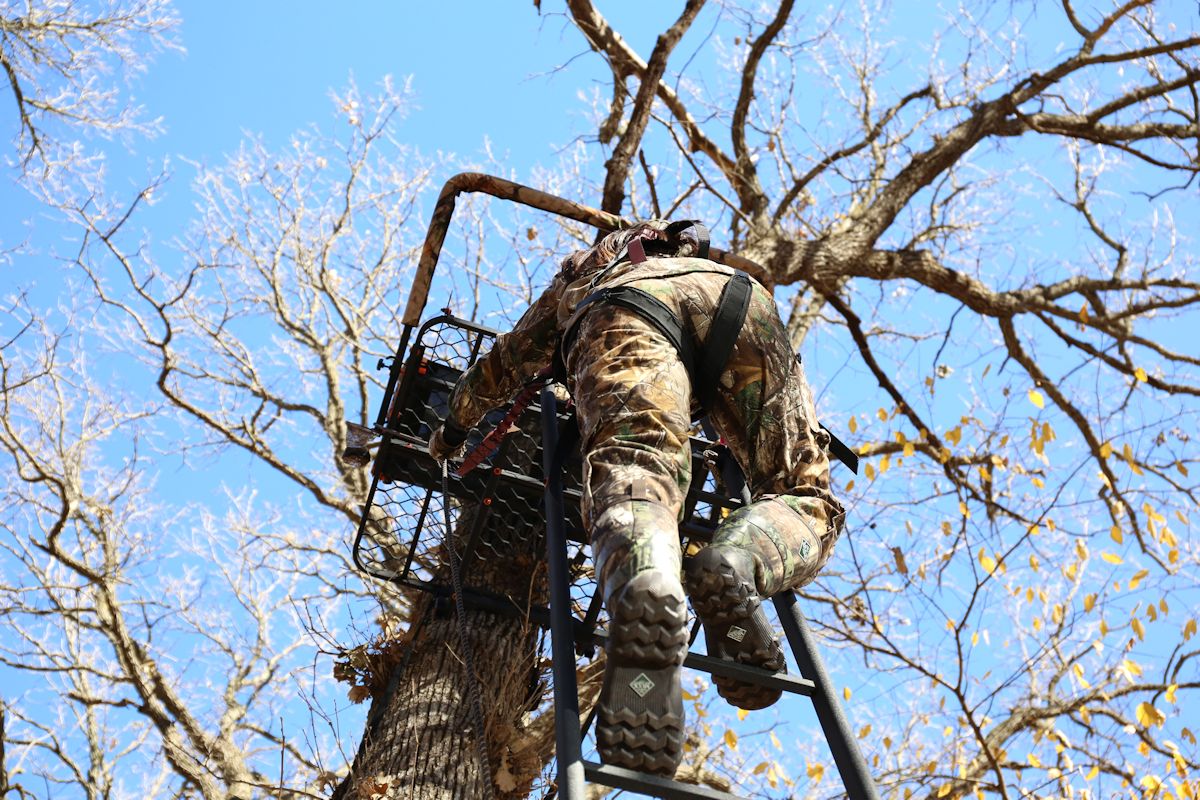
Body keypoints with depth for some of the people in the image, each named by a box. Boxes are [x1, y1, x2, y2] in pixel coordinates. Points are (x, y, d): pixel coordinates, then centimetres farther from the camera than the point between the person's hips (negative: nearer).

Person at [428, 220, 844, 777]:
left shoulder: (577, 272, 47)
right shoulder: (713, 263, 51)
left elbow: (502, 366, 53)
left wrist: (454, 427, 70)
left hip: (623, 310, -1)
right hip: (742, 298, 2)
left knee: (635, 473, -26)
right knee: (804, 498, 3)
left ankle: (647, 589, -62)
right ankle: (738, 562, -34)